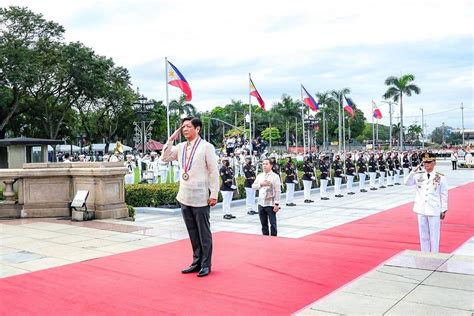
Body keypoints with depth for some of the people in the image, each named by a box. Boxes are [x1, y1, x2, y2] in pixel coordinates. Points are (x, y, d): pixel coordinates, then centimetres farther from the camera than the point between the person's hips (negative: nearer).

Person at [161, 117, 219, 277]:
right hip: (184, 197, 6)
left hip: (200, 198, -6)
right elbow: (165, 158, 12)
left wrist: (214, 194, -13)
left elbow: (214, 171, -9)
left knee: (204, 233, 4)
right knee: (193, 233, 14)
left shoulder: (206, 147, -8)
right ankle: (196, 262, 25)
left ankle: (205, 264, 14)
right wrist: (171, 139, 4)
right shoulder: (181, 147, 9)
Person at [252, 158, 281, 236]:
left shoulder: (275, 176, -6)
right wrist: (261, 184, -8)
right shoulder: (259, 176, 10)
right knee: (263, 224, 13)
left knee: (272, 223, 0)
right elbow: (253, 186, 9)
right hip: (261, 203, 5)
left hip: (271, 204, -5)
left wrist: (276, 204, -14)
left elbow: (278, 191, -10)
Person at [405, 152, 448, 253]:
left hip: (434, 210, -3)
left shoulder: (440, 177, -5)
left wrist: (444, 210, -2)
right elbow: (407, 182, -1)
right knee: (423, 234, 12)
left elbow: (444, 195, -2)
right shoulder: (419, 175, 3)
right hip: (421, 210, 3)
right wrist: (414, 171, -9)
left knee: (434, 235, 4)